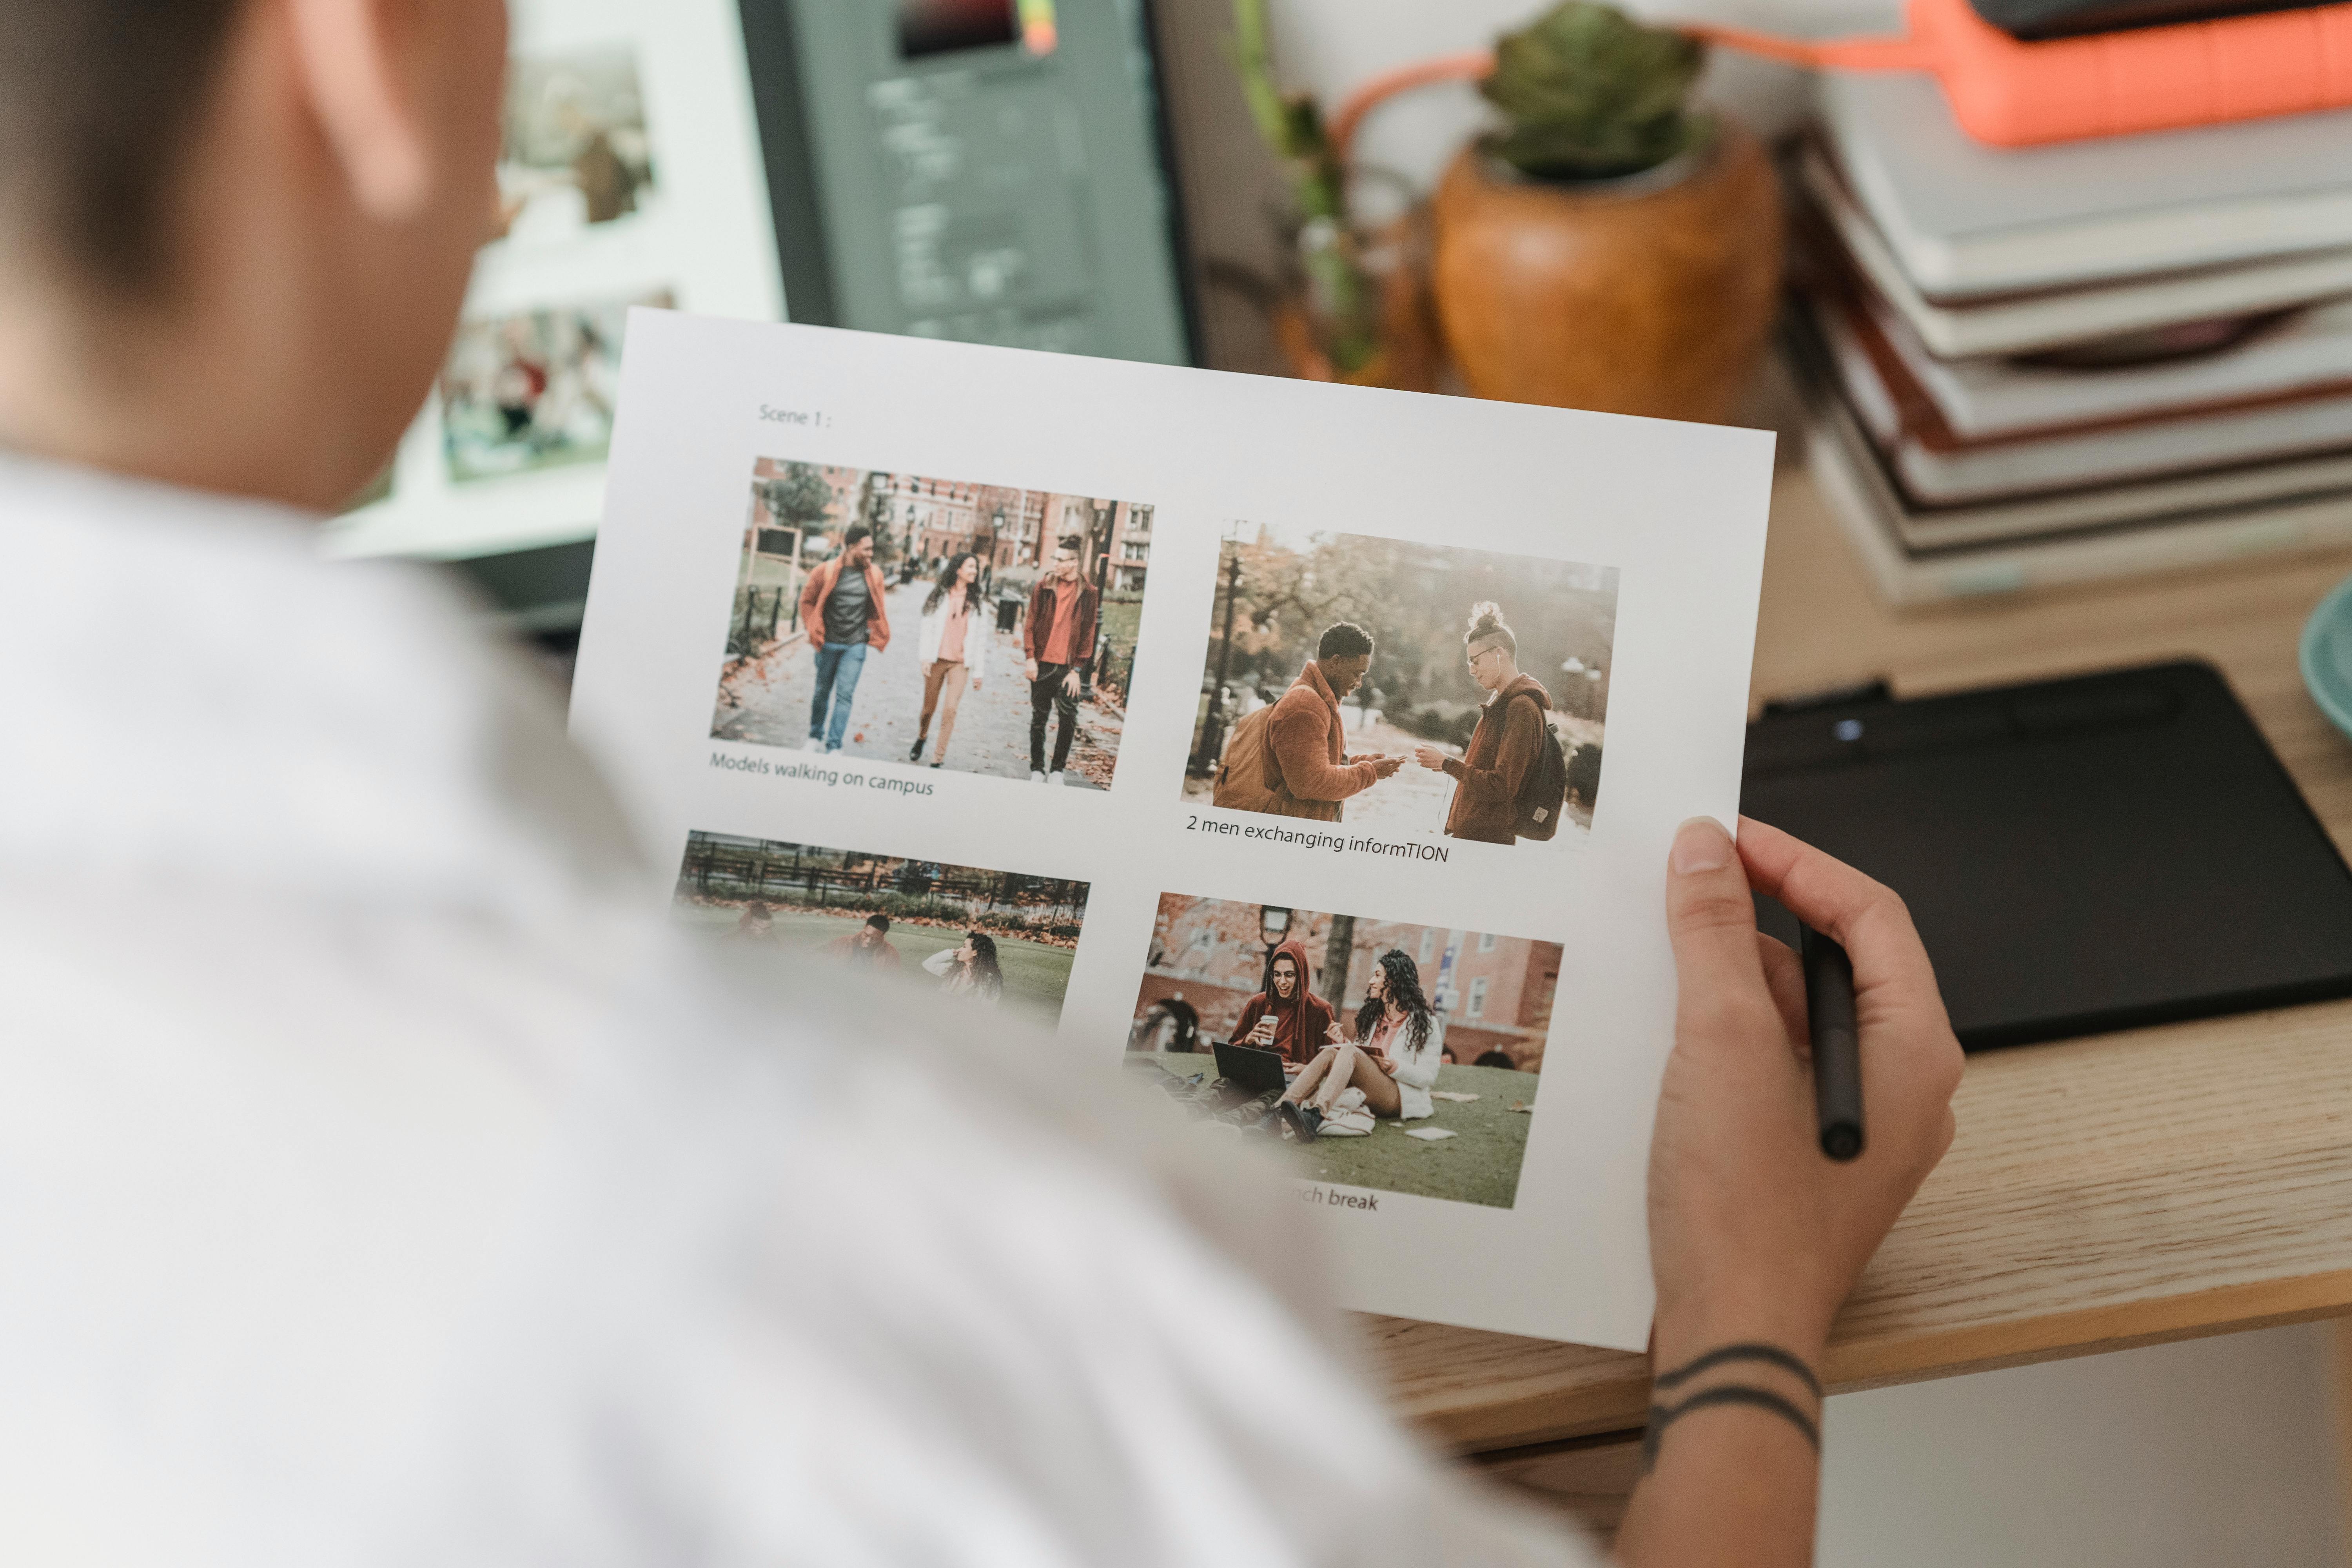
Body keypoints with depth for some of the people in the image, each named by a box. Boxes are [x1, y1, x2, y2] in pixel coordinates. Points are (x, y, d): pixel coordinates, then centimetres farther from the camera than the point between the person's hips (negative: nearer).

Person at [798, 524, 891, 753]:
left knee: (845, 696, -5)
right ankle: (815, 738, 30)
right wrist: (814, 631, -1)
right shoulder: (827, 571, -8)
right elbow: (807, 600, 2)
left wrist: (874, 638, 6)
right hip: (828, 644, 0)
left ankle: (834, 747, -2)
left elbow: (876, 610, 10)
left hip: (856, 646, 0)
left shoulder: (874, 574, -1)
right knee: (822, 693, 12)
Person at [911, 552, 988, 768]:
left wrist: (979, 672, 3)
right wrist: (926, 657, -9)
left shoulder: (976, 601, 6)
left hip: (961, 663, -1)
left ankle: (938, 759, -9)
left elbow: (980, 637, 6)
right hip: (937, 659, 1)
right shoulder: (941, 595, 5)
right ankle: (921, 738, 40)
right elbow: (928, 626, 2)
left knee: (950, 709, -14)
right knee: (929, 707, 9)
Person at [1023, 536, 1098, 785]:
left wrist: (1077, 670, -5)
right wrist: (1031, 658, -4)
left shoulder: (1088, 593, -1)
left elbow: (1088, 634, 0)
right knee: (1038, 718, 7)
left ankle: (1057, 770, 9)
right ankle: (1037, 769, 18)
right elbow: (1031, 624, 5)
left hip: (1069, 668, -1)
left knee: (1069, 719, -3)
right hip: (1042, 664, 1)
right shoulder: (1044, 586, 3)